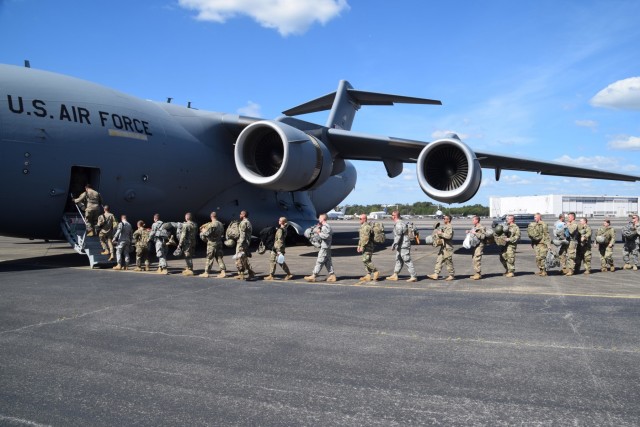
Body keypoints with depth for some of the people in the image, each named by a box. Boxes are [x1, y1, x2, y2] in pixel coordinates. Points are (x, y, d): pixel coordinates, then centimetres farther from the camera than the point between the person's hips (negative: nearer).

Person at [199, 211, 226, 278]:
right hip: (219, 242, 7)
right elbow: (222, 233, 17)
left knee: (209, 258, 2)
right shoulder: (221, 224, 7)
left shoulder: (212, 224, -17)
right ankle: (223, 272, 5)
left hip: (212, 243, -7)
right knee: (219, 257, 10)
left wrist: (203, 231, 2)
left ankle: (206, 273, 9)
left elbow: (206, 233, -17)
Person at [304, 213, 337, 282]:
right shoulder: (324, 226, 16)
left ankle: (313, 276, -3)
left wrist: (319, 233, -14)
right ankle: (332, 275, 12)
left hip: (324, 247, -10)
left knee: (319, 261, -6)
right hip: (326, 247, 10)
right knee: (327, 261, 11)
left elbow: (326, 236, -25)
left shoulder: (325, 226, -16)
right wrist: (319, 228, 12)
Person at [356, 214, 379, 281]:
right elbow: (361, 238, 25)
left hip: (367, 247, -11)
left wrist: (362, 247, -21)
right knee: (366, 261, 9)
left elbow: (366, 238, -23)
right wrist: (359, 245, 21)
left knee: (366, 260, -12)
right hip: (366, 247, 11)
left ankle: (375, 271, -4)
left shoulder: (366, 227, -17)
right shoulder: (362, 226, 18)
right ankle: (368, 275, 12)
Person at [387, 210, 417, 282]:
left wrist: (394, 245, -21)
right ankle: (395, 275, 20)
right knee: (398, 260, 14)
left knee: (407, 261, -7)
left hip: (403, 246, -11)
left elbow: (398, 236, -23)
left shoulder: (399, 224, -17)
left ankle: (414, 277, -4)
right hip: (401, 246, 11)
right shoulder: (401, 223, 16)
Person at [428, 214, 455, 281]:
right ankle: (435, 275, 4)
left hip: (447, 247, -10)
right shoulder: (444, 227, 17)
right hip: (443, 247, 10)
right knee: (439, 260, 5)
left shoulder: (450, 227, -13)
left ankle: (452, 275, 10)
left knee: (448, 262, -1)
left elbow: (449, 236, -27)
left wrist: (441, 233, -19)